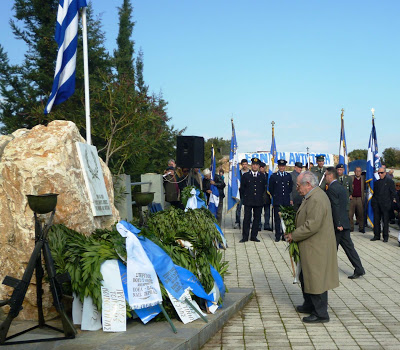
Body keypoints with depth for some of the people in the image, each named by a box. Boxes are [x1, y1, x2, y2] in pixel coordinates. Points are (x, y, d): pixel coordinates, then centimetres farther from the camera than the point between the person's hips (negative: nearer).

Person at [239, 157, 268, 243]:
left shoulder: (262, 177, 8)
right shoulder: (245, 175, 5)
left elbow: (264, 188, 16)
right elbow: (242, 188, 9)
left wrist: (261, 197, 11)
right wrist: (244, 198, 7)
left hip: (259, 201, 2)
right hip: (248, 201, -2)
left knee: (257, 219, 4)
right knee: (247, 218, -3)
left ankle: (254, 236, 13)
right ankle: (245, 237, 1)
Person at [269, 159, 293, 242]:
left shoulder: (289, 176, 9)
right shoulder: (273, 176, 5)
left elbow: (291, 188, 13)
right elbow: (271, 189, 11)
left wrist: (291, 198, 7)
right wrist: (275, 197, 9)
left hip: (287, 201, 1)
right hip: (277, 201, -1)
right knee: (277, 219, 0)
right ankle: (278, 236, 6)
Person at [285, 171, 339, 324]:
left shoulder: (316, 199, -23)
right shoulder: (312, 196, 11)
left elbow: (312, 225, -27)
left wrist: (294, 235, -16)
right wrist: (295, 233, 11)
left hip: (316, 248, -11)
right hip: (310, 247, 11)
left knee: (315, 278, -1)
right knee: (306, 277, 21)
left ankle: (321, 314, 9)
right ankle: (309, 305, 36)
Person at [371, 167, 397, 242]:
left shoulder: (390, 181, 3)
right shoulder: (376, 182, 16)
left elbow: (393, 193, 2)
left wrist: (393, 199, -7)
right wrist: (373, 201, 12)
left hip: (385, 205, -4)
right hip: (376, 205, 4)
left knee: (385, 221, 0)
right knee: (376, 220, 6)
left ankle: (385, 236, 7)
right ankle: (377, 235, 13)